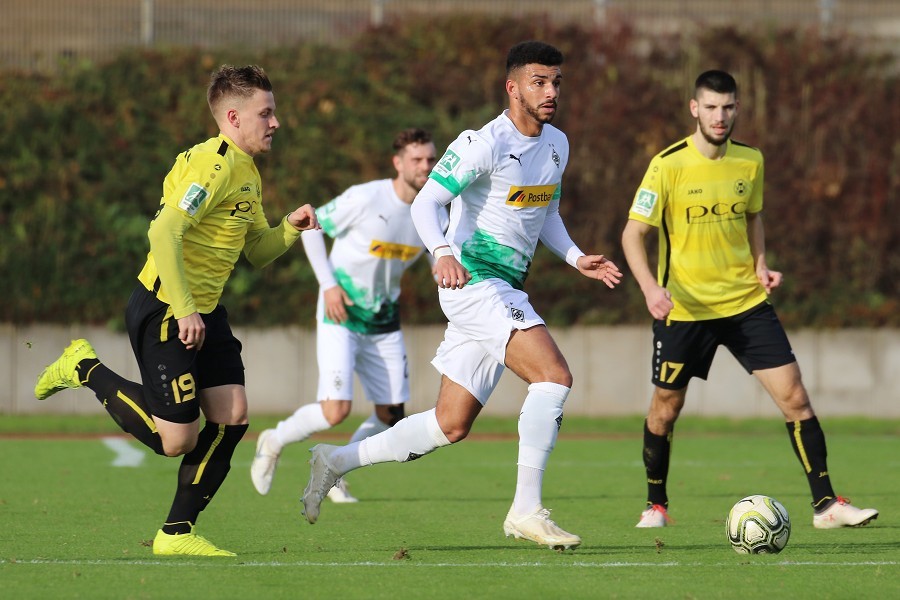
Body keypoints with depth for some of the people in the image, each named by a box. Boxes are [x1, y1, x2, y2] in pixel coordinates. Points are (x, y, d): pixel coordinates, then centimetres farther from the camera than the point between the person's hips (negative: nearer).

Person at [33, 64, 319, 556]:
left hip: (204, 312, 9)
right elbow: (164, 234, -27)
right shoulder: (212, 166, -18)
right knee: (177, 439, -7)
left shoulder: (246, 174, 14)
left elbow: (256, 252, 22)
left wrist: (289, 228, 1)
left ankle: (177, 533, 5)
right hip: (163, 312, -9)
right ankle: (86, 369, 14)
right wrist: (184, 311, -28)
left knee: (232, 414, -4)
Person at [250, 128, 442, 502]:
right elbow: (311, 226, -7)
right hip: (341, 316, -6)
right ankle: (274, 442, 12)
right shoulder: (366, 198, -17)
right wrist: (328, 284, -14)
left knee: (391, 414, 2)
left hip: (385, 322, 6)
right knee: (336, 410, -17)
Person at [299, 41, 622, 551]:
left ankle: (336, 461, 22)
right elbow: (426, 203, -17)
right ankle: (526, 510, -20)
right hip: (475, 281, -9)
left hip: (506, 292, 9)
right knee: (555, 375, -24)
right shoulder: (485, 143, -13)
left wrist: (577, 258, 8)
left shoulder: (557, 145, 13)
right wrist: (443, 252, -35)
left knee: (451, 426, 10)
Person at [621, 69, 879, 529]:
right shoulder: (668, 166, -11)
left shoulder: (751, 162, 3)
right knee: (665, 408, 8)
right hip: (684, 307, -3)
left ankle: (825, 504, -3)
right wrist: (650, 287, -26)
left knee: (794, 396, -6)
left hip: (747, 302, 3)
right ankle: (655, 505, 29)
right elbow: (633, 234, -11)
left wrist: (760, 266, 3)